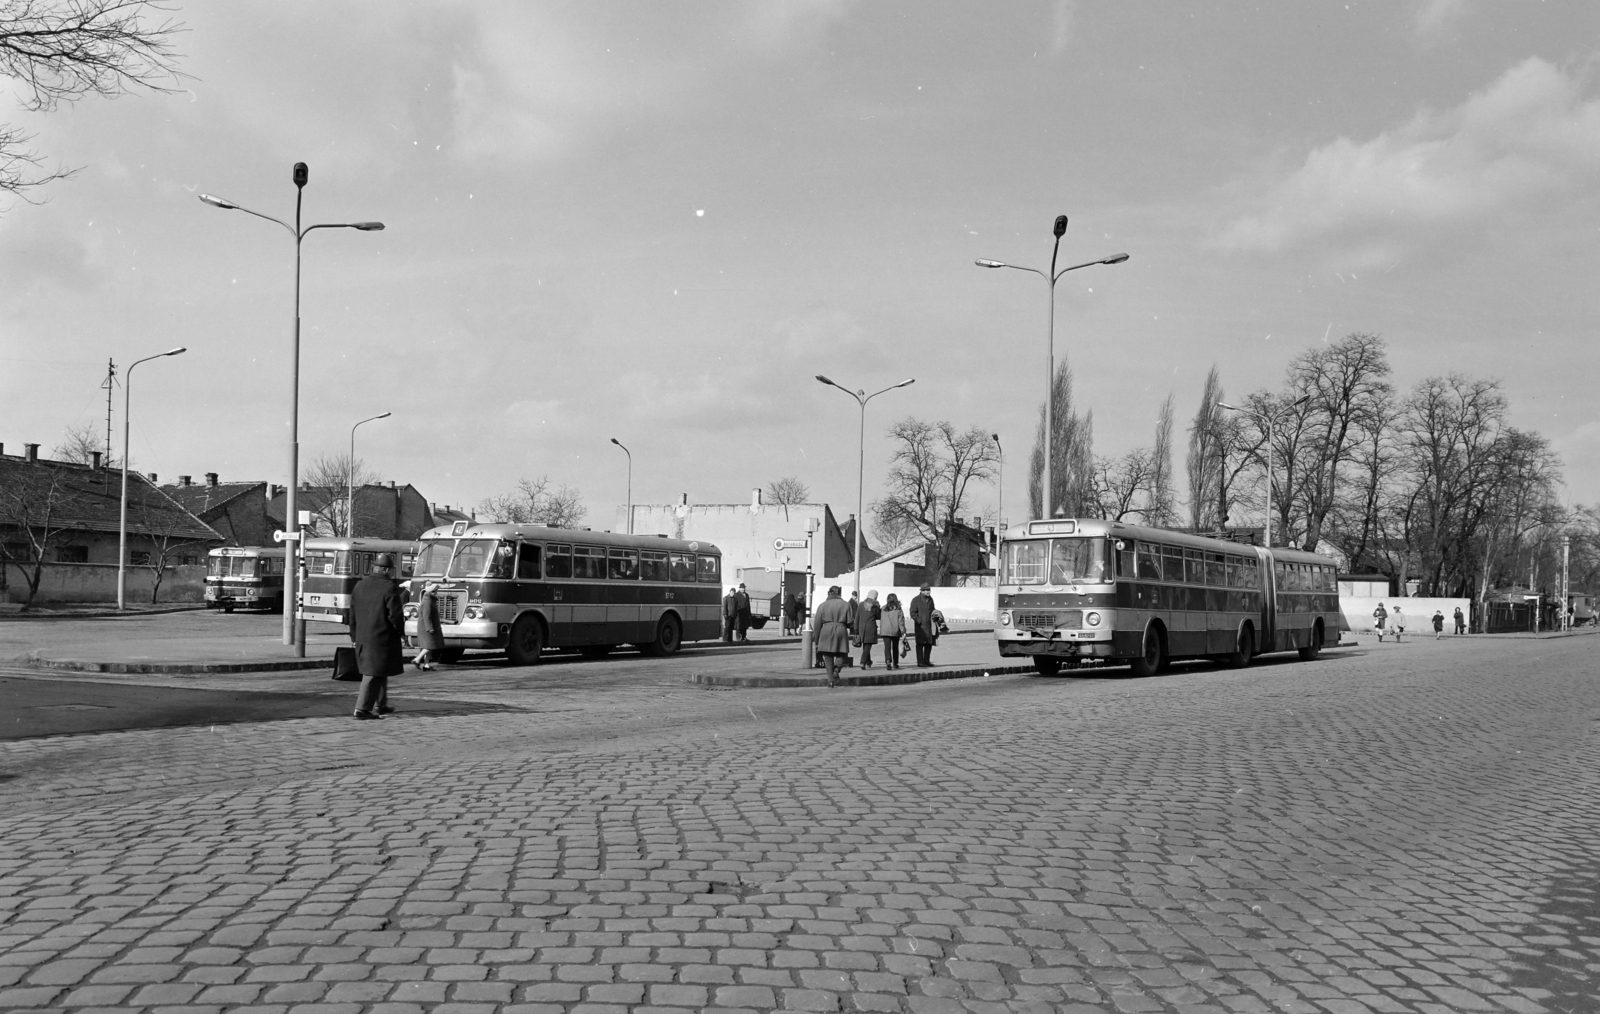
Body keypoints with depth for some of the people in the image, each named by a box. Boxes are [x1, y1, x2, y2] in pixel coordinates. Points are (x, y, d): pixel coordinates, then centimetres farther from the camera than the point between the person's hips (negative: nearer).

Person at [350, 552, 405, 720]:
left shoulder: (360, 585, 8)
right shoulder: (390, 587, -13)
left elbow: (353, 614, 12)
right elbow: (395, 614, -15)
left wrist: (355, 636, 19)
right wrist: (401, 631, 1)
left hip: (363, 637, 7)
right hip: (382, 637, -7)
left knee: (379, 672, 20)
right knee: (374, 674, -3)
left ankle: (380, 705, 28)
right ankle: (362, 708, -6)